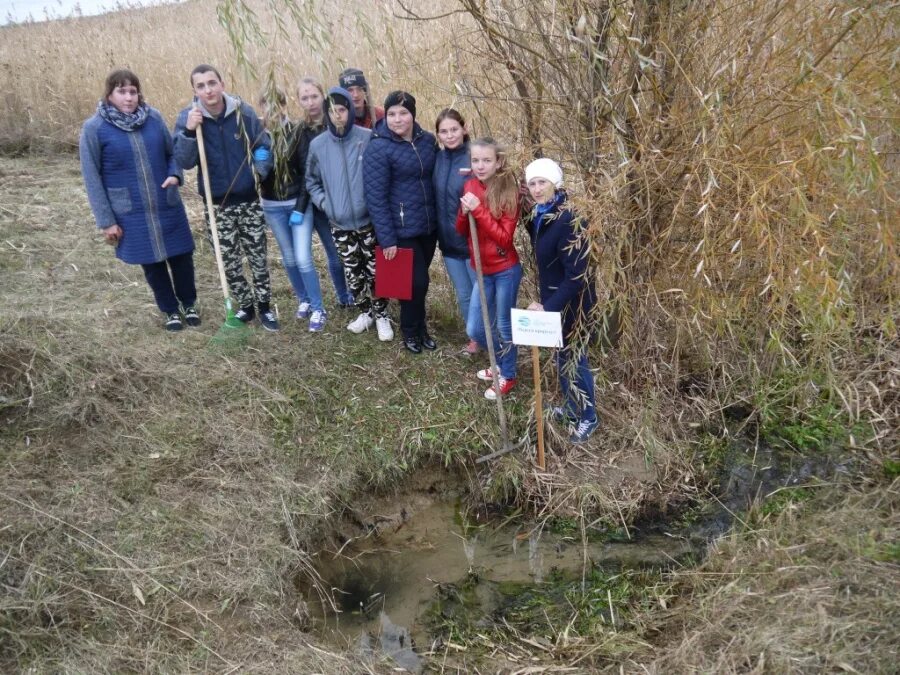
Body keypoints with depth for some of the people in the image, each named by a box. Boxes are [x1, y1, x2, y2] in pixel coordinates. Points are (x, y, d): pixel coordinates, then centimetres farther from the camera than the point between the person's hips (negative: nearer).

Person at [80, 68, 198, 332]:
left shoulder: (154, 117, -2)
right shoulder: (94, 128, -9)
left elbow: (172, 152, 10)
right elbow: (92, 178, -6)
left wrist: (175, 174, -13)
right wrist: (106, 221, -7)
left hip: (167, 206, 2)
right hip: (131, 213, -2)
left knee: (181, 255, 12)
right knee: (152, 263, 11)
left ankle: (189, 303, 35)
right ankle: (170, 310, 30)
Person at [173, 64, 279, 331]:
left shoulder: (244, 112, -7)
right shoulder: (188, 117, -7)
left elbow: (264, 147, 3)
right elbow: (184, 162, -15)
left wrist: (260, 169, -15)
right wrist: (189, 131, -29)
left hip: (249, 200, 0)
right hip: (217, 205, 1)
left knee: (258, 258, 7)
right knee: (229, 263, 10)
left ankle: (264, 307, 24)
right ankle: (244, 306, 28)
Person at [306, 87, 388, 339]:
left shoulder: (368, 138, -9)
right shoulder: (318, 145, -2)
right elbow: (312, 181, 11)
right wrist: (324, 203, -2)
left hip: (369, 220, -2)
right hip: (339, 223, 3)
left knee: (375, 270, 5)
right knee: (353, 272, 13)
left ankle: (381, 315, 22)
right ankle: (365, 312, 31)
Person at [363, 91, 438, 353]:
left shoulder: (428, 140, 3)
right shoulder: (378, 149, -14)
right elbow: (376, 197, -15)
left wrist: (439, 217, 7)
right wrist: (387, 239, -17)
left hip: (429, 225, 5)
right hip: (402, 230, -5)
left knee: (421, 279, 15)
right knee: (416, 281, 0)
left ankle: (419, 326, 35)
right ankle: (410, 331, 23)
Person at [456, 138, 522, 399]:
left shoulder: (508, 192, -16)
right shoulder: (469, 186, 1)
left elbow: (505, 237, -21)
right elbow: (461, 231, 6)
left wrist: (479, 210, -27)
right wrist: (464, 212, -16)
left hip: (505, 271, -6)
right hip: (481, 270, 6)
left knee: (504, 326, 9)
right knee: (475, 330, 12)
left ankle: (508, 375, 31)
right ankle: (501, 361, 39)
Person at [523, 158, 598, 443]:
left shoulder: (569, 221, -25)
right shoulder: (538, 215, 0)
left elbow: (576, 275, -26)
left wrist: (548, 307, -25)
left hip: (571, 303, -8)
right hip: (552, 299, 8)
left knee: (574, 358, 6)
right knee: (562, 356, 20)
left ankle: (588, 417, 25)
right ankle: (572, 407, 39)